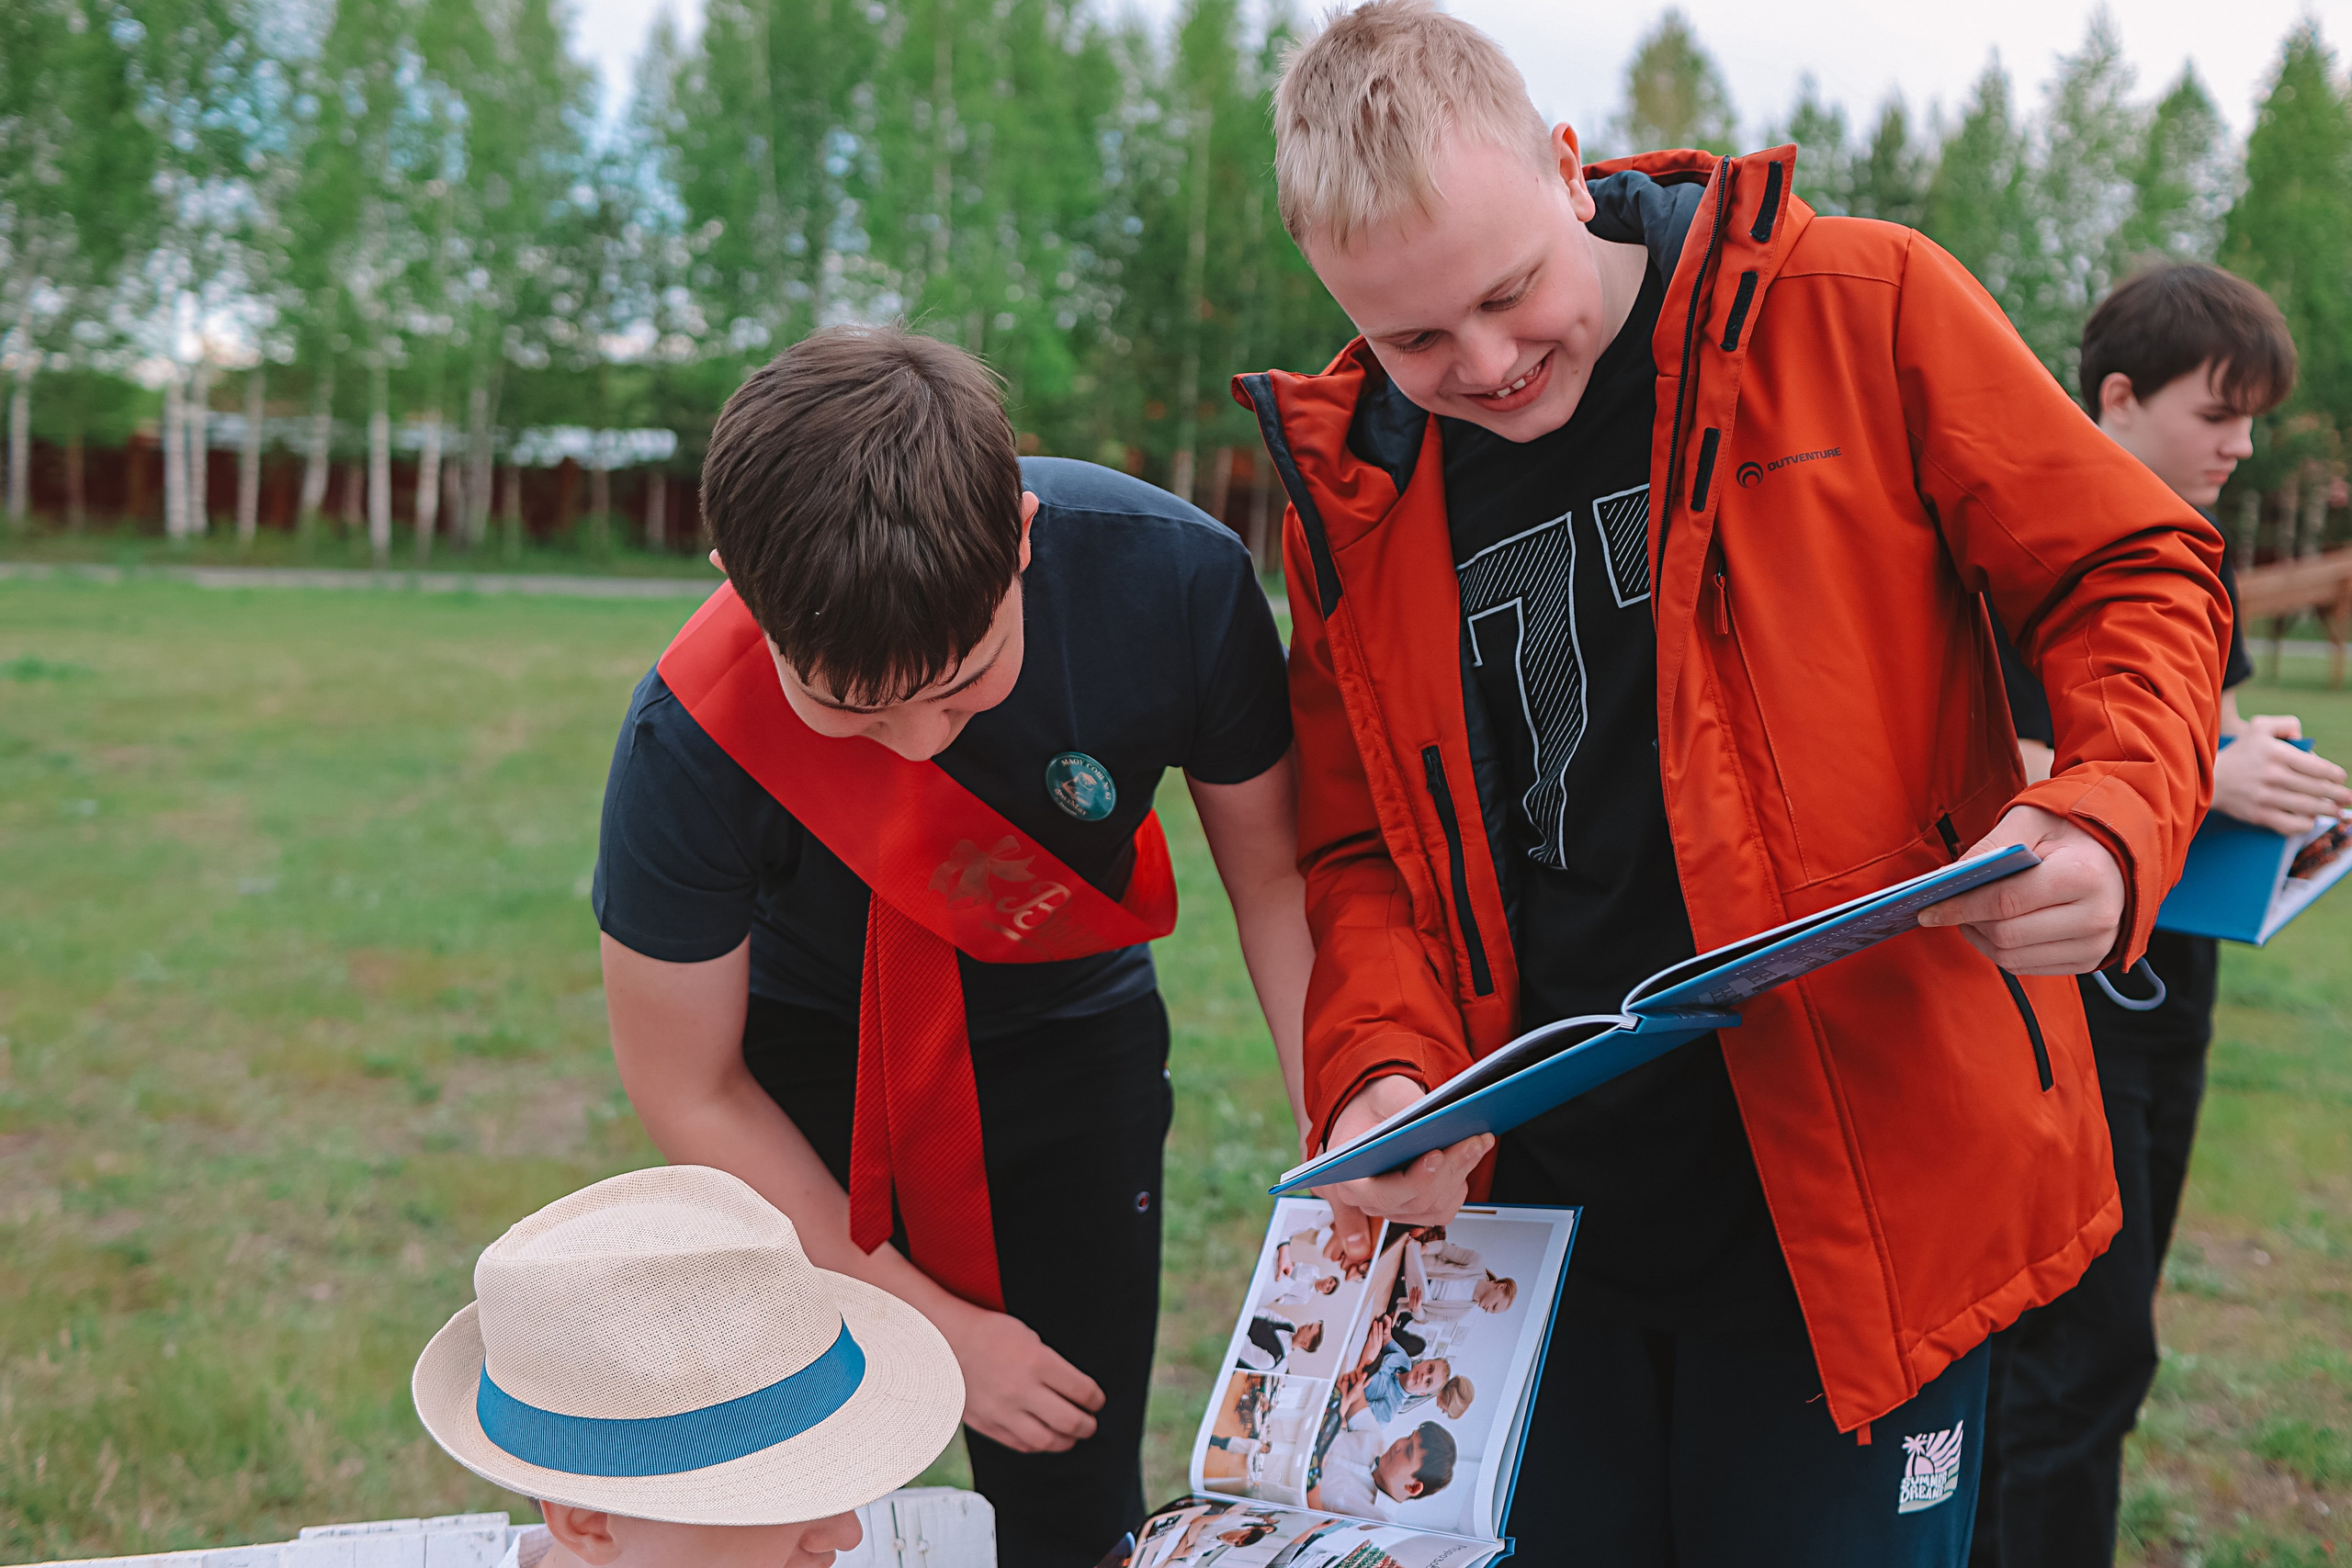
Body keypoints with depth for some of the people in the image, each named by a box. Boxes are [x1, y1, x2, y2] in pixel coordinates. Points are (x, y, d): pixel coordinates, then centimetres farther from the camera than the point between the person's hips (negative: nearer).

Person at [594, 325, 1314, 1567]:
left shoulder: (1174, 577, -29)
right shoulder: (691, 748, -32)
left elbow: (1275, 867, -12)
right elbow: (688, 1092, -17)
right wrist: (933, 1322, -11)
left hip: (1066, 1038, 1)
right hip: (809, 1068, -1)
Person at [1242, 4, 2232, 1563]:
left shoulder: (1861, 308, -8)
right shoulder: (1355, 495, 1)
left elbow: (2133, 569, -1)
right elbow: (1366, 854, 6)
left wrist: (2117, 817, -21)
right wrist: (1382, 1071, -12)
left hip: (1865, 1196, -2)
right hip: (1540, 1213, 3)